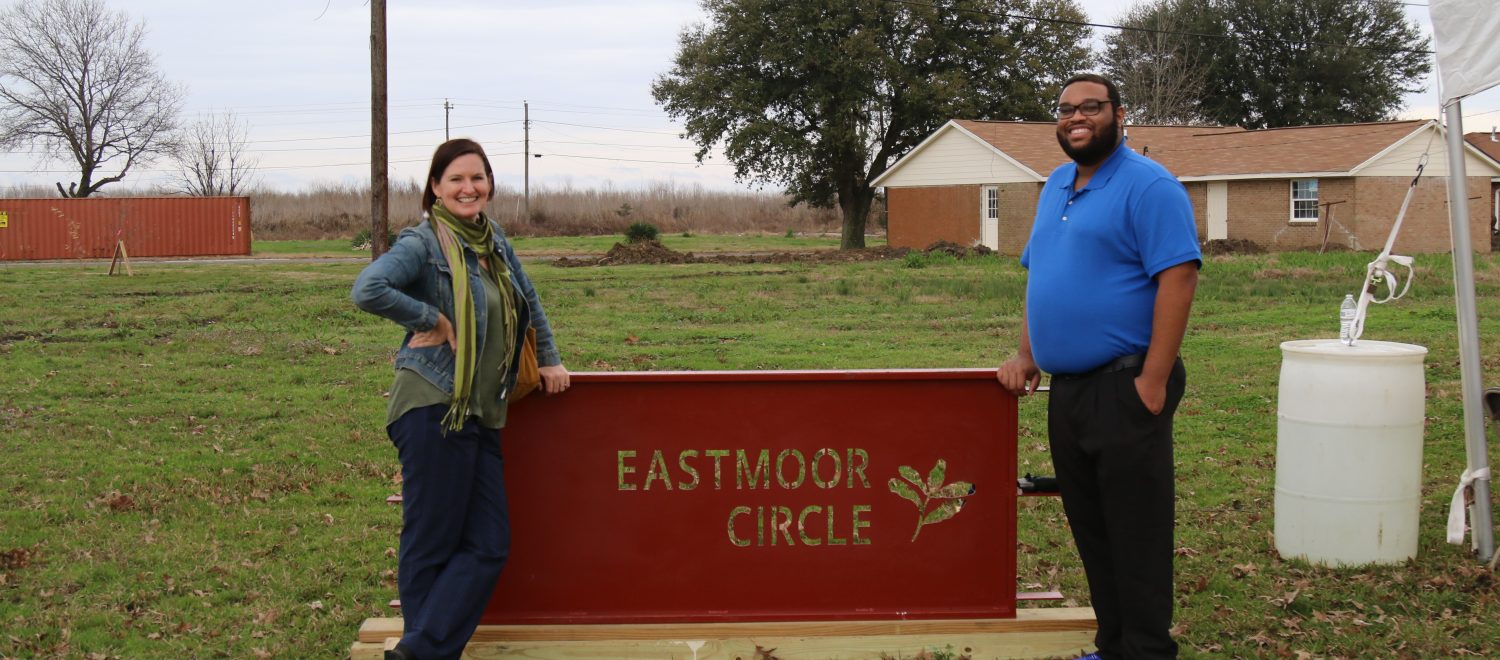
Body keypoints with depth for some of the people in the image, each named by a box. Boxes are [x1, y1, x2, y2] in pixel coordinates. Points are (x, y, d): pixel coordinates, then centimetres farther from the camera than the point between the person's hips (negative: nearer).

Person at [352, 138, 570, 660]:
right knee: (431, 544, -2)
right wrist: (432, 319, -15)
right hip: (435, 412, -8)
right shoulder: (423, 243, -8)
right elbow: (368, 290, -25)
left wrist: (549, 358, 33)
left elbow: (528, 299, 32)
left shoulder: (494, 242, 15)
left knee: (487, 545, 2)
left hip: (481, 416, 8)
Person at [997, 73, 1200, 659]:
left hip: (1123, 390, -8)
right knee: (1090, 530, 14)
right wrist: (1025, 355, 13)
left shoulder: (1148, 186, -10)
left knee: (1136, 535, -2)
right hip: (1067, 389, 8)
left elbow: (1178, 278, -17)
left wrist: (1153, 383, -20)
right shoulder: (1056, 186, 16)